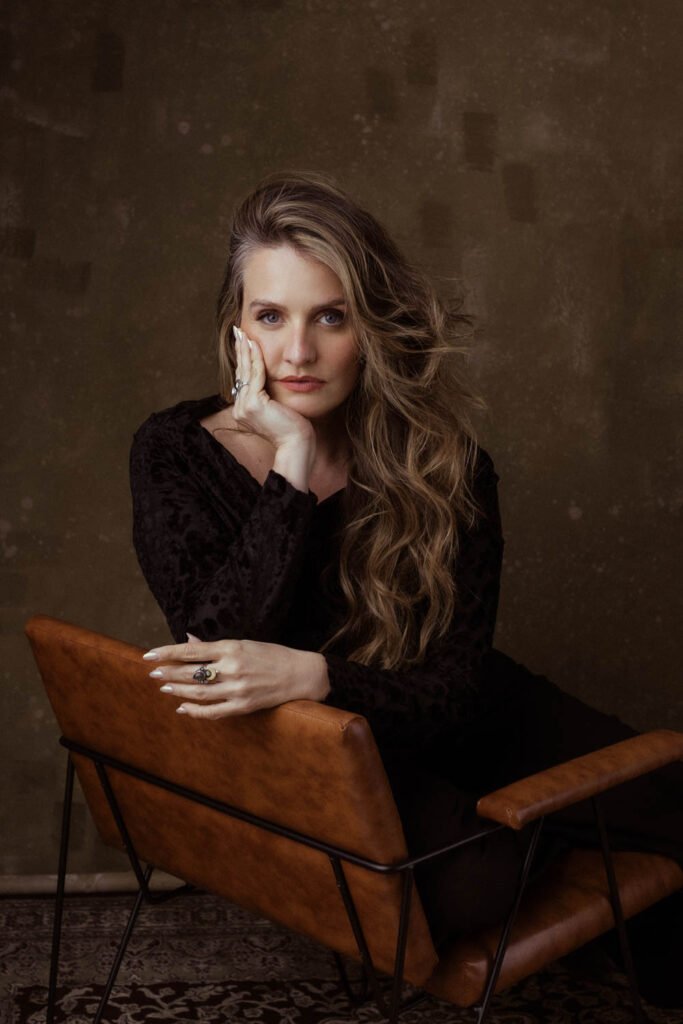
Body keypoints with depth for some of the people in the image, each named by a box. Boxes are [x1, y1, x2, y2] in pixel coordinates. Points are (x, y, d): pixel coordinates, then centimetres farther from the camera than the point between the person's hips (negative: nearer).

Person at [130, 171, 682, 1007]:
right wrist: (292, 466, -30)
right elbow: (216, 652, -25)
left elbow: (458, 689, -18)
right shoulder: (176, 452, -14)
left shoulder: (442, 459, -14)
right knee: (471, 883, -31)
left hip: (434, 721, 2)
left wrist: (313, 675, -37)